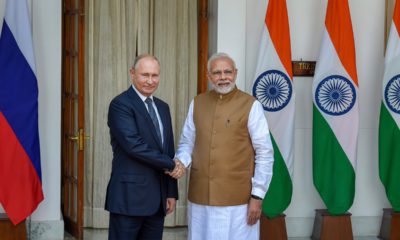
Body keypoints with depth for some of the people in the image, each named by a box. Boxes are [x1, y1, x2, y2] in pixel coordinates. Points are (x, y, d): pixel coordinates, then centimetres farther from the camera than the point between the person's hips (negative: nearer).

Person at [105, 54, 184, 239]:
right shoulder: (120, 104, -9)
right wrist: (170, 165, -11)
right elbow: (134, 145, -20)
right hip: (129, 196, -7)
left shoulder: (162, 107, 15)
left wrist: (172, 192, 13)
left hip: (158, 199, 7)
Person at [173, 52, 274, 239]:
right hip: (200, 197, 4)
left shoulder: (251, 106, -6)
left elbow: (265, 154, -6)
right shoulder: (197, 103, 7)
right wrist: (180, 162, -8)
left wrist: (257, 196, -8)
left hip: (237, 199, -4)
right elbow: (187, 143, 13)